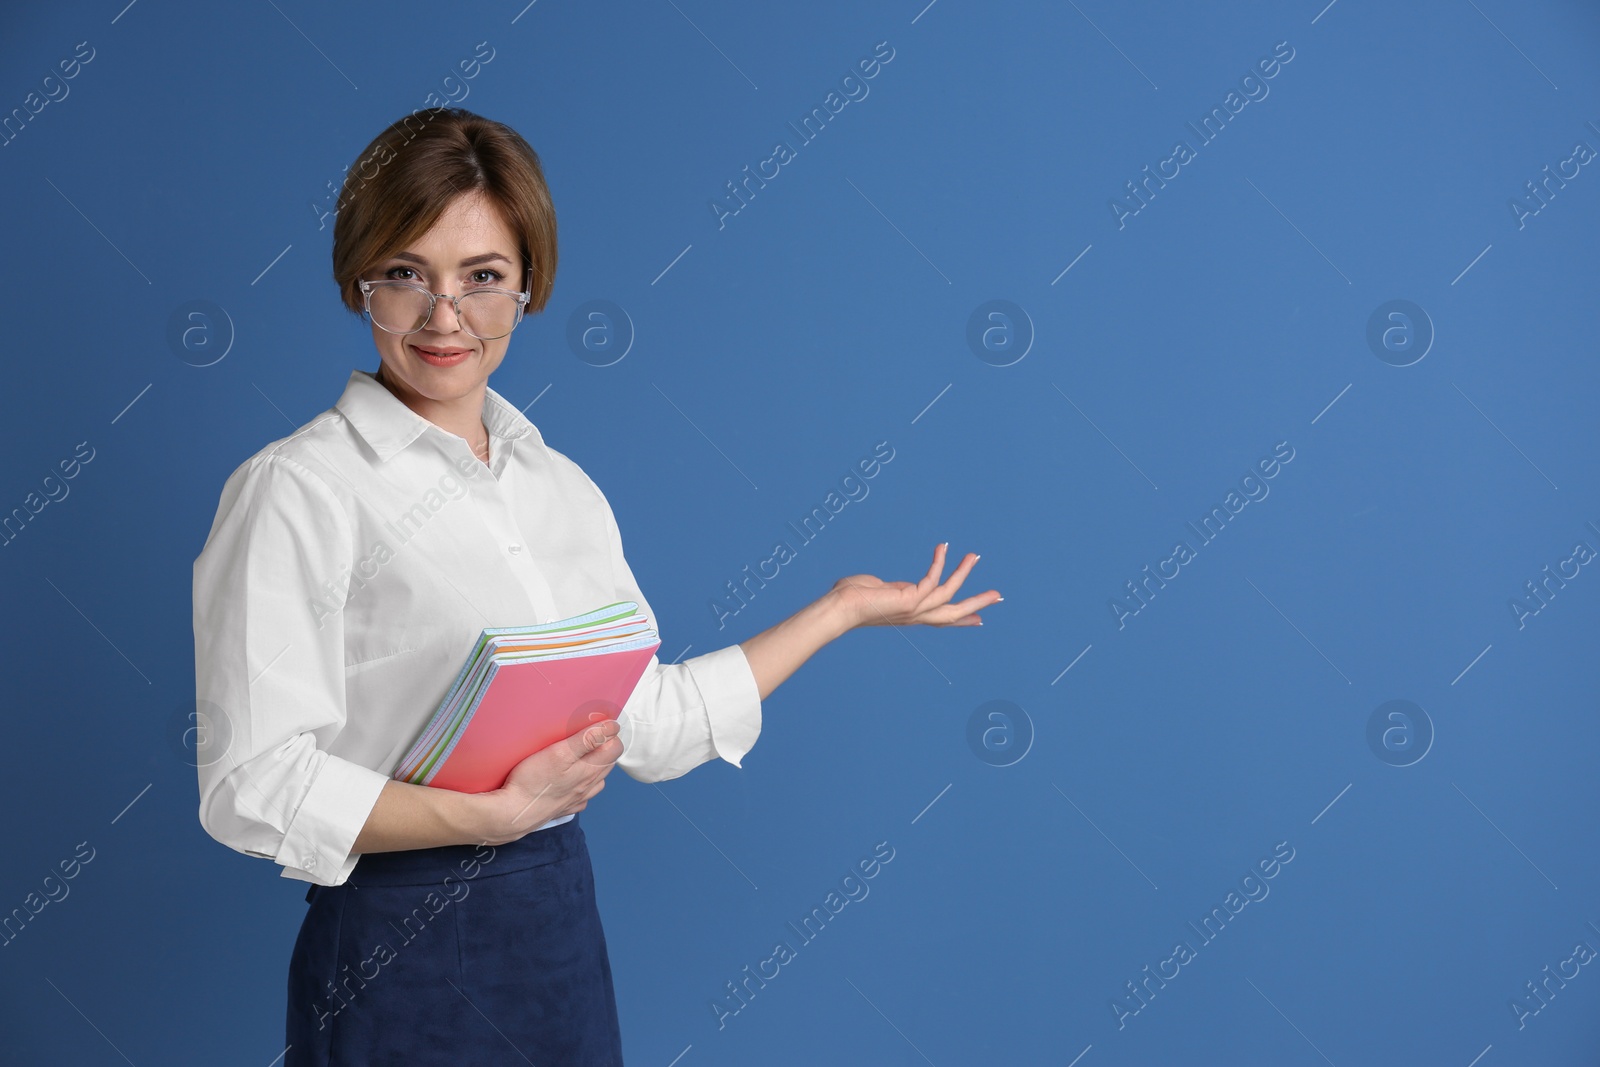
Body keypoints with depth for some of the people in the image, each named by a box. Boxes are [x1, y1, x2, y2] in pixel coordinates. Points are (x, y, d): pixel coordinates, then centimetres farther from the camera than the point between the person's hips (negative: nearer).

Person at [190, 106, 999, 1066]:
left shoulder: (565, 488, 8)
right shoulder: (295, 491, -11)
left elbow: (649, 725, 9)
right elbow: (254, 788, -16)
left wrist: (840, 610, 13)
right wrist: (498, 814, -19)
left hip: (564, 940, 6)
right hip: (401, 958, -5)